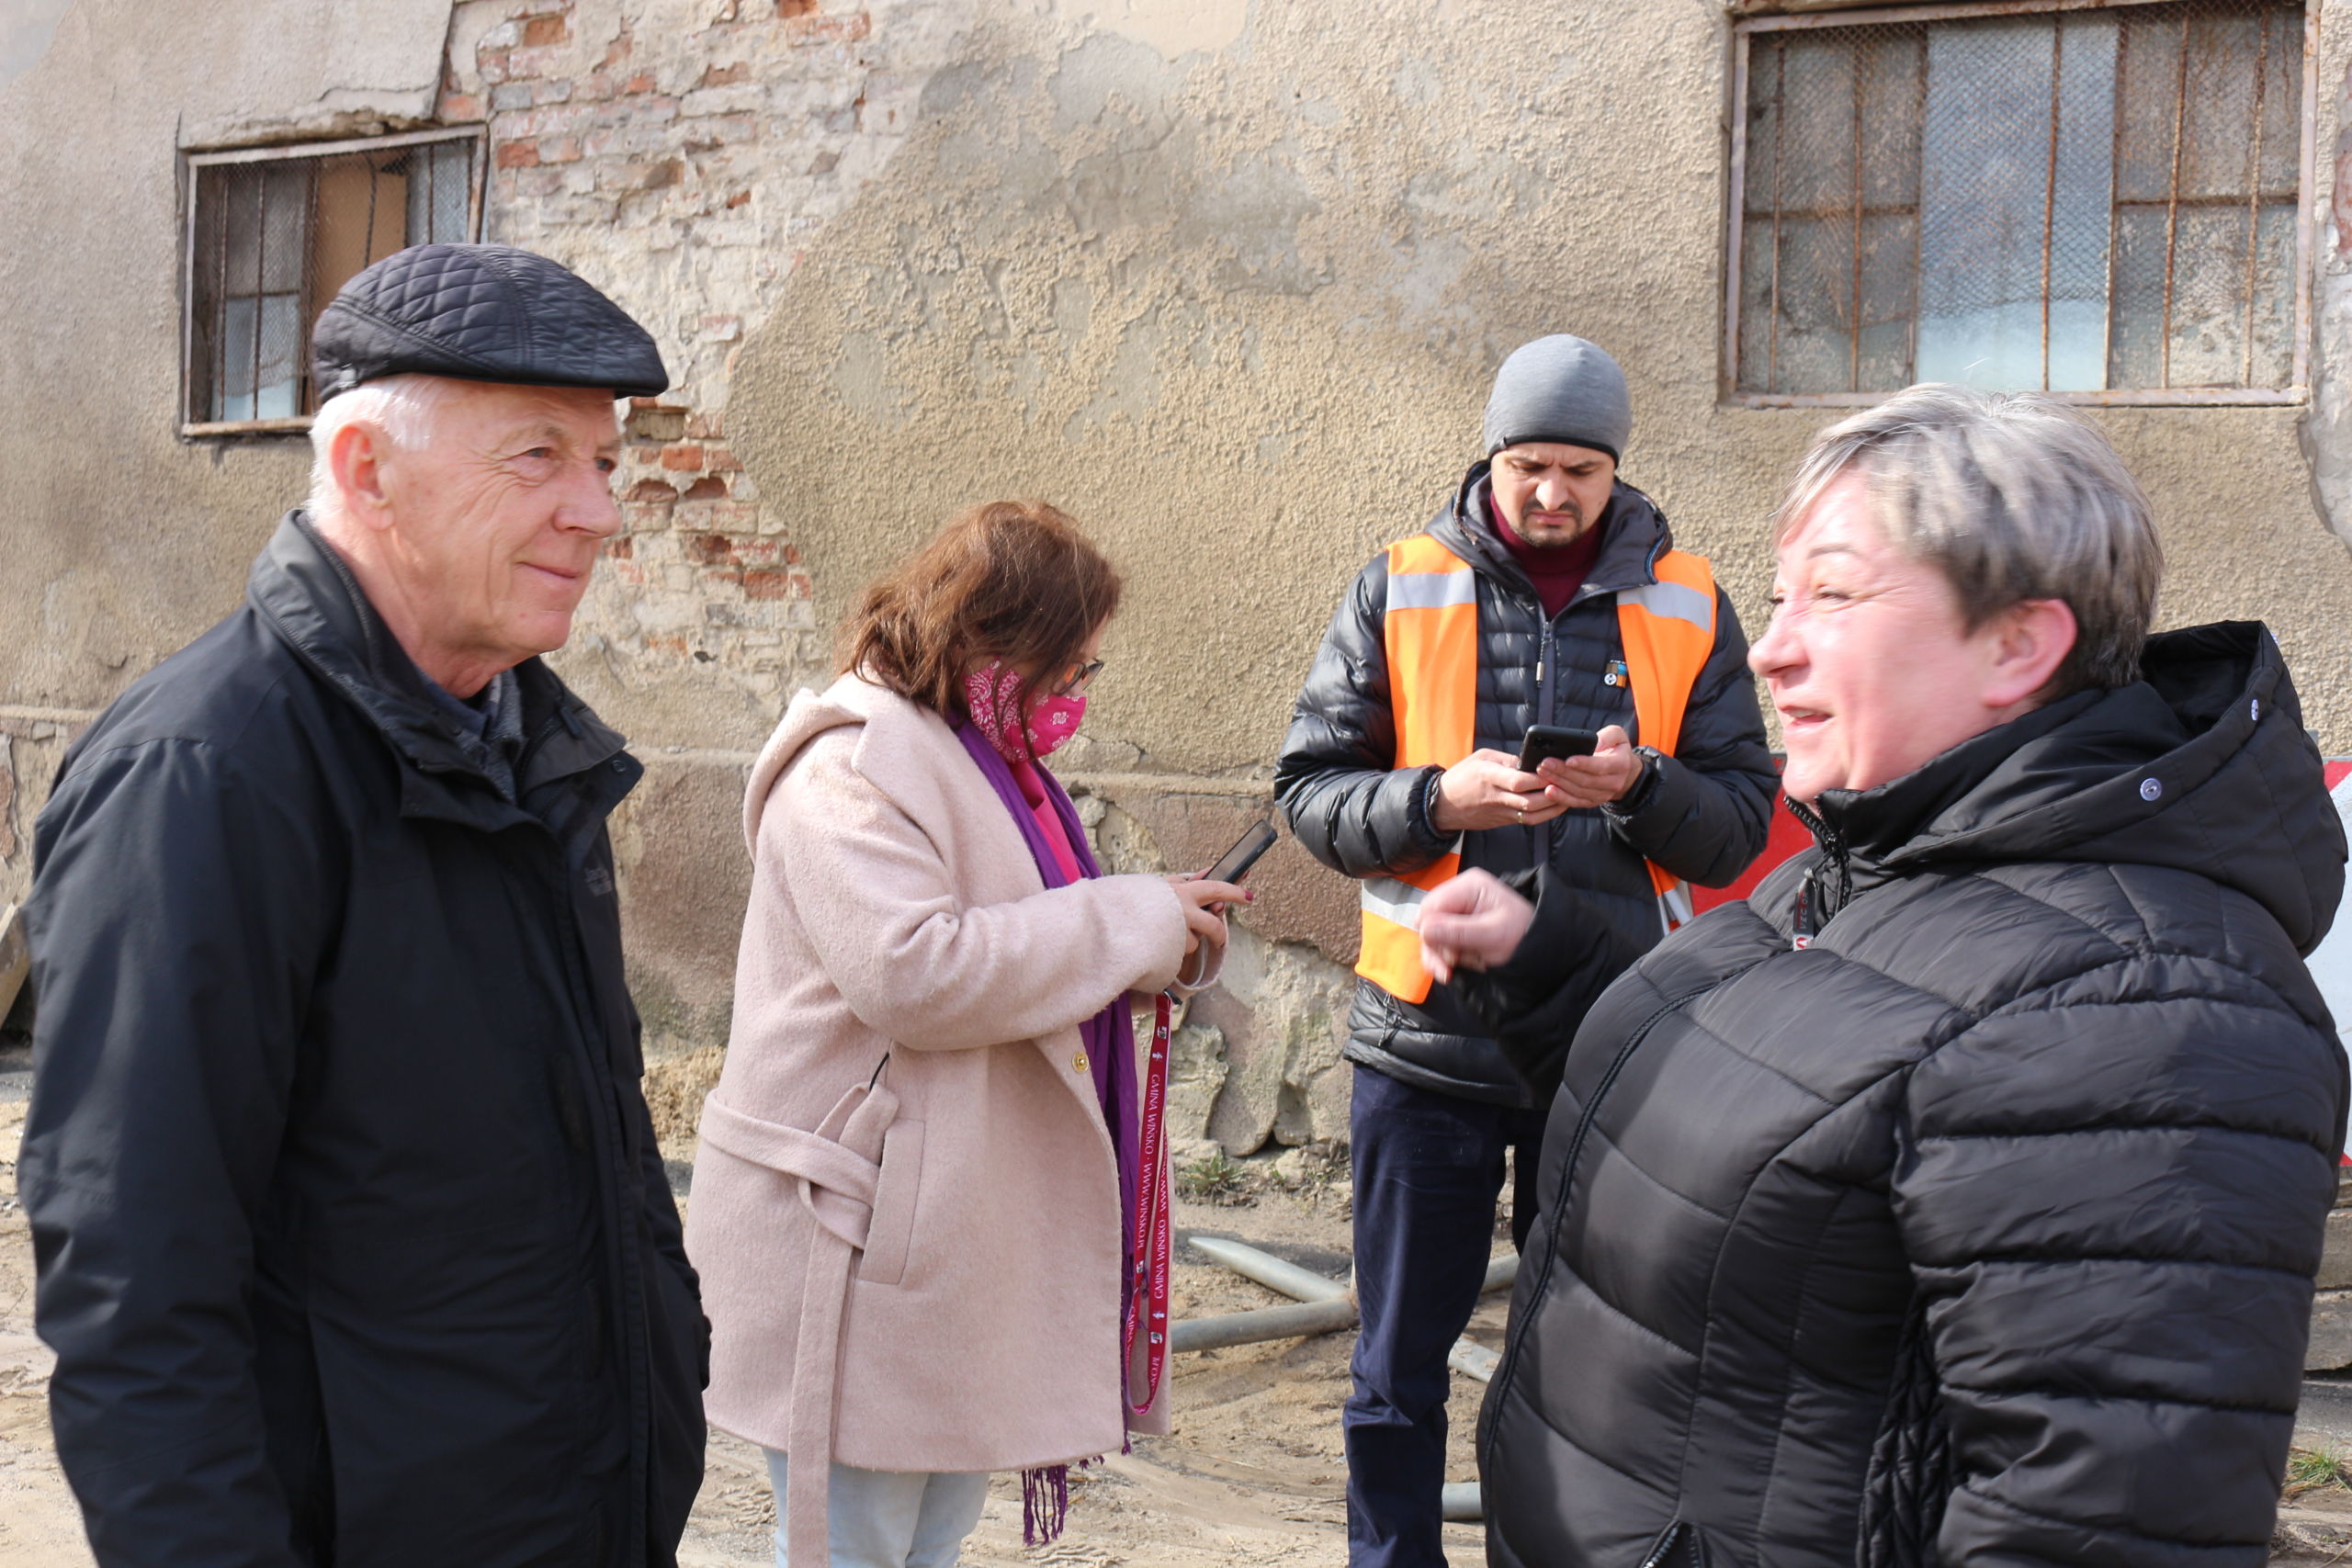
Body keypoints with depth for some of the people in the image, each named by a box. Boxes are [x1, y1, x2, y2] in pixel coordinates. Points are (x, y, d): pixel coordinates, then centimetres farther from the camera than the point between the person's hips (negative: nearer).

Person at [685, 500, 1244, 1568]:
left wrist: (1166, 936, 7)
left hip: (962, 1235, 10)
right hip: (860, 1244, -10)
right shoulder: (850, 766, -15)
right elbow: (912, 971, -28)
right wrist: (1132, 923, -19)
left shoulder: (988, 761, 17)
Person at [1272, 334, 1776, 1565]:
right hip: (1429, 1038, 0)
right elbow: (1309, 791, -1)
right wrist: (1440, 798, -18)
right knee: (1400, 1366, 10)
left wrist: (1639, 785, -17)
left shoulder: (1688, 608, 5)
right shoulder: (1398, 593, 2)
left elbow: (1740, 827, 3)